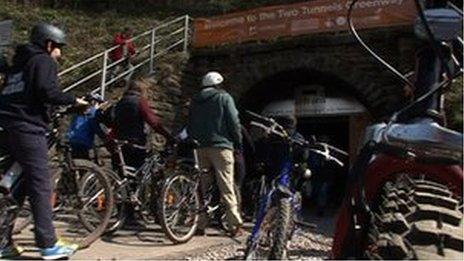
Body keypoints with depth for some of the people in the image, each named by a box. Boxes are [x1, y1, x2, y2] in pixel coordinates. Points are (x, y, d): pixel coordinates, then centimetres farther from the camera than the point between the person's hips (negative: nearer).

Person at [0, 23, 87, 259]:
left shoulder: (19, 62, 26)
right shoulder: (44, 61, -1)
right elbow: (47, 91, -17)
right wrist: (74, 101, -7)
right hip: (28, 129, -9)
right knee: (41, 186, -6)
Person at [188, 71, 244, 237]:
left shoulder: (195, 101, 18)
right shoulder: (224, 98, 2)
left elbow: (190, 126, 17)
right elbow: (234, 122, -4)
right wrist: (238, 142, 5)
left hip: (200, 147, 5)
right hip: (221, 145, -5)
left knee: (202, 186, 7)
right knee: (226, 186, -5)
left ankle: (200, 224, 7)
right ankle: (235, 226, -4)